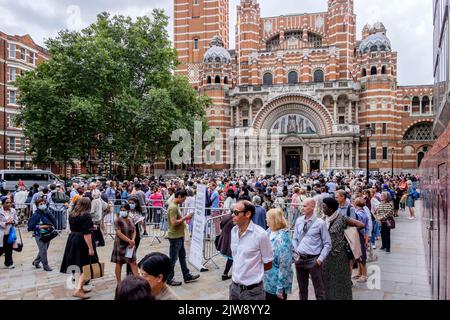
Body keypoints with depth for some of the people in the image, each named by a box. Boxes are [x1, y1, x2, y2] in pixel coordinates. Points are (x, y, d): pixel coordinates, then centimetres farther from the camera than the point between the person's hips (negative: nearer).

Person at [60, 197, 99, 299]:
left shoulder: (72, 214, 7)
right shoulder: (86, 216, -17)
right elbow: (86, 234, -21)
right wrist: (90, 248, -20)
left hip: (72, 240, 8)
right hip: (82, 243, -8)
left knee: (82, 267, 18)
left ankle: (80, 287, 27)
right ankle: (78, 290, -8)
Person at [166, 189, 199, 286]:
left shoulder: (176, 205, 11)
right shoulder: (173, 207, -22)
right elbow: (174, 223, -27)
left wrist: (184, 218, 7)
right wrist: (185, 218, -19)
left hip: (179, 236, 10)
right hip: (175, 237, -10)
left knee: (182, 257, 18)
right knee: (172, 259, 3)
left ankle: (187, 276, 28)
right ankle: (169, 279, 16)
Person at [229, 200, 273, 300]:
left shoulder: (260, 234, -18)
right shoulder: (233, 231, 1)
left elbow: (268, 264, -8)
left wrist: (251, 272, 1)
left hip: (252, 290, -5)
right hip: (234, 287, 5)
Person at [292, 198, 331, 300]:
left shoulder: (320, 223, -9)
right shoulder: (299, 221, 4)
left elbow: (327, 244, -5)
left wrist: (320, 259, -10)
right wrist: (297, 252, 4)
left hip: (314, 260, -4)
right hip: (300, 259, 4)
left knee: (319, 290, 5)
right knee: (302, 288, 17)